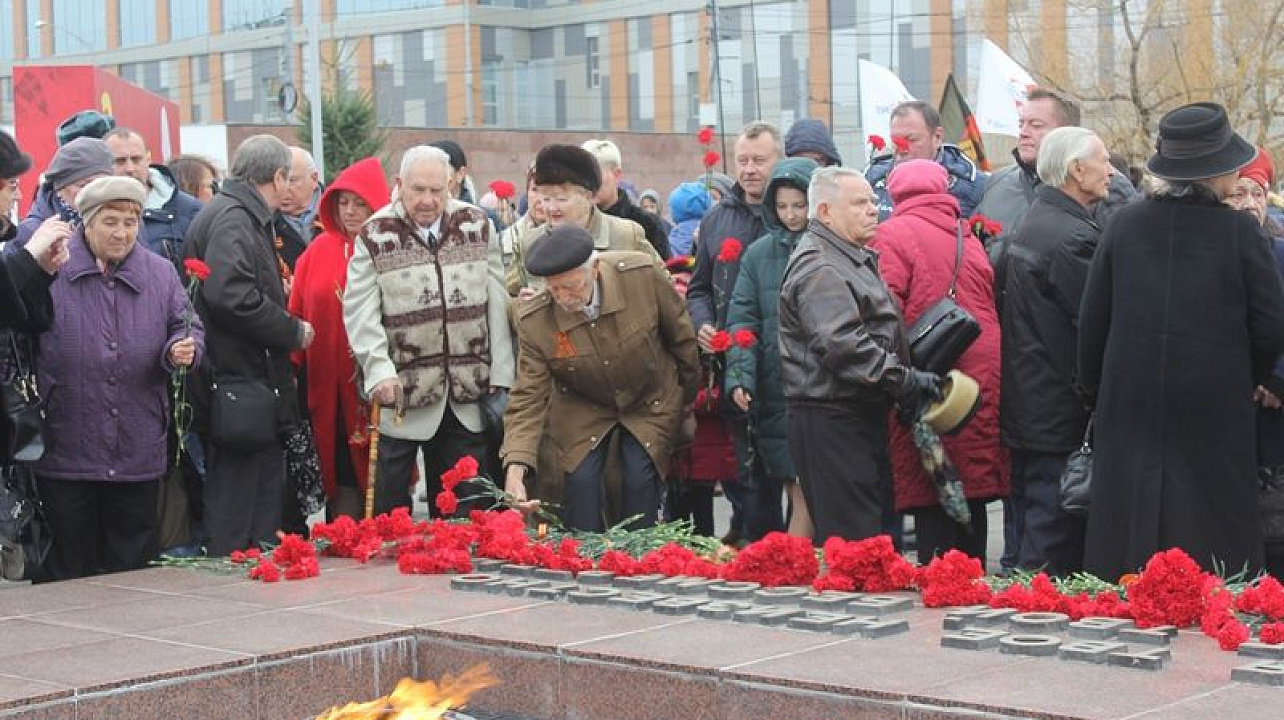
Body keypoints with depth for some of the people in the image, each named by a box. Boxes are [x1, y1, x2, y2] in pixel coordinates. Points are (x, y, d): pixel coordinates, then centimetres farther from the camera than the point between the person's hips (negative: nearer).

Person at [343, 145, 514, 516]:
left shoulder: (476, 224, 7)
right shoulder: (375, 235, -2)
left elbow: (496, 304, 6)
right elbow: (361, 313, -8)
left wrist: (500, 375, 0)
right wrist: (379, 370, -21)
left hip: (467, 394, 3)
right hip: (403, 394, -3)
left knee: (465, 506, 9)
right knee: (391, 505, 3)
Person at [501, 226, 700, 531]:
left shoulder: (643, 275, -27)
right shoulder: (535, 320, -24)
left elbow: (681, 336, -9)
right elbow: (528, 397, -20)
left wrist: (689, 397, 4)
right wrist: (515, 465, -33)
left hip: (651, 403, 0)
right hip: (582, 408, 1)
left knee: (640, 482, -12)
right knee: (580, 481, -13)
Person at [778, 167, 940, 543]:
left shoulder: (855, 258, 21)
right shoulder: (818, 267, -14)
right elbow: (842, 344, -25)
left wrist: (907, 382, 17)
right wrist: (905, 381, -21)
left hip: (862, 414, 11)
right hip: (831, 422, -11)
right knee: (851, 538, -11)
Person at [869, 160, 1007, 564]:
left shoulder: (892, 235, -4)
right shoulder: (969, 238, 14)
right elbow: (993, 307, 17)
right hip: (983, 387, 6)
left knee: (932, 503, -3)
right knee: (971, 503, 14)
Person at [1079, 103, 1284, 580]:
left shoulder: (1124, 225, 0)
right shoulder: (1239, 231, -8)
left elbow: (1092, 323, 4)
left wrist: (1096, 388, 17)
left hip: (1129, 405, 3)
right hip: (1216, 410, -2)